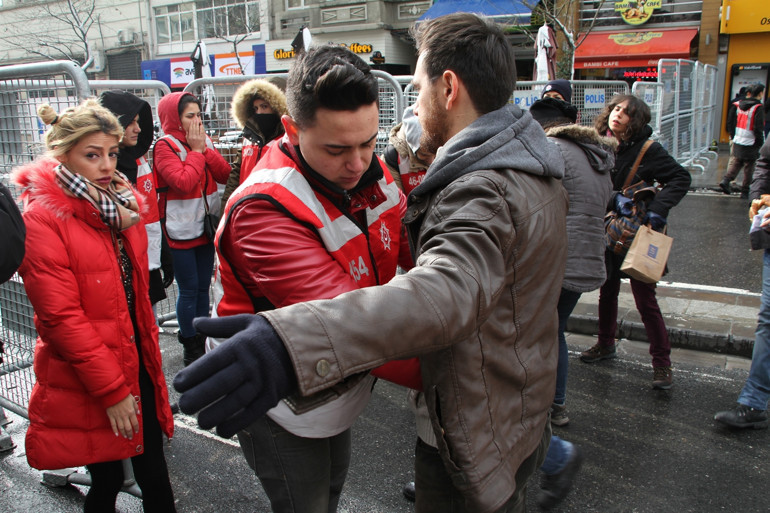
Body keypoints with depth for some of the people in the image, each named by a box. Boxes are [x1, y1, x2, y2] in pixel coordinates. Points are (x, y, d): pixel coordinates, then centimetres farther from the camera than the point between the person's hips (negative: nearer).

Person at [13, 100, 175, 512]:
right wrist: (111, 391, -17)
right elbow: (61, 316, -19)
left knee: (154, 472, 13)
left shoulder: (122, 202, 5)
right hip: (84, 384, -5)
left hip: (136, 362, 6)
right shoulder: (41, 218, -16)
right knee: (106, 478, 11)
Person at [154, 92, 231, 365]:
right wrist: (196, 151, -14)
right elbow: (183, 182, -24)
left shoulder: (203, 140, 9)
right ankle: (190, 346, 16)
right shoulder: (165, 146, -10)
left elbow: (225, 174, -1)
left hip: (206, 225, 6)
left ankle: (203, 340, 28)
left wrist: (206, 148, -11)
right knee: (189, 289, 1)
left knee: (203, 286, 14)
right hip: (181, 229, -6)